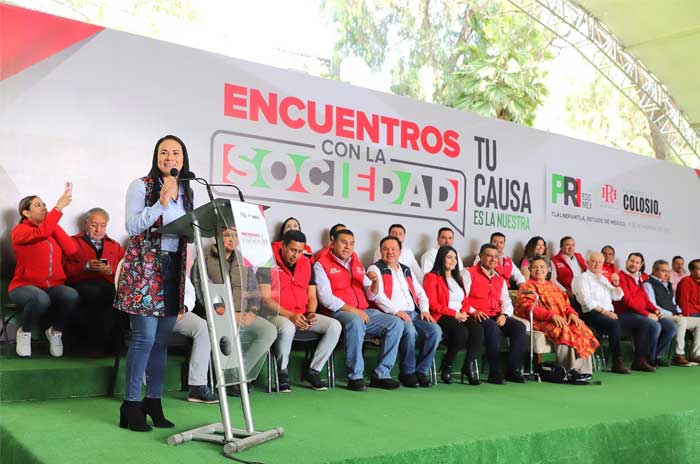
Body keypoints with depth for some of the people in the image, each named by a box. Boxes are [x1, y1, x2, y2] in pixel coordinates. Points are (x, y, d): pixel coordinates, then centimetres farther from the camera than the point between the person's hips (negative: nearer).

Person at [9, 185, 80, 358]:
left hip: (53, 287, 4)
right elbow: (41, 232, -24)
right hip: (25, 286, -4)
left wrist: (54, 225, -2)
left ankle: (55, 331, 0)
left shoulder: (52, 230, 15)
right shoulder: (19, 230, -1)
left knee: (73, 297, -30)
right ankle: (24, 332, -5)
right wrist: (59, 206, -24)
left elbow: (71, 249, -3)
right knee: (41, 299, -39)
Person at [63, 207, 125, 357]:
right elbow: (66, 268, 8)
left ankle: (111, 343, -27)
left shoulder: (115, 246, 31)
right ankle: (94, 343, -28)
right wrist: (86, 266, -8)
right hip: (83, 285, -2)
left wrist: (111, 270, -4)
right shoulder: (74, 242, 23)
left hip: (109, 286, 2)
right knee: (94, 292, -39)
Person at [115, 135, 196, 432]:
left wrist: (187, 274, 16)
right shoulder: (141, 186, 0)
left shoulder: (186, 192, 15)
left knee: (162, 339, 6)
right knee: (145, 337, -11)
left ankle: (153, 402, 15)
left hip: (174, 269, 5)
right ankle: (131, 404, 0)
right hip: (144, 268, -5)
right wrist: (161, 202, -19)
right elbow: (133, 226, -9)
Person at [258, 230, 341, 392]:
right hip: (278, 314, -6)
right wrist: (290, 316, -19)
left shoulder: (306, 264, 12)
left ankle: (312, 370, -5)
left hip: (302, 315, 6)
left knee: (335, 326, -15)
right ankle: (282, 374, -16)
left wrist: (310, 313, -6)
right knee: (287, 329, -40)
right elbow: (265, 298, -10)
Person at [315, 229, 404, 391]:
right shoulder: (322, 264, 2)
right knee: (356, 322, -39)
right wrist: (352, 310, -18)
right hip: (339, 312, -6)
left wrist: (375, 282, -2)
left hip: (363, 311, 7)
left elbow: (370, 296, 20)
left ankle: (381, 374, -11)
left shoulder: (357, 263, 21)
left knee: (396, 323, -13)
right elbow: (325, 298, -10)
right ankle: (355, 377, -28)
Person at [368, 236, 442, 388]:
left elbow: (420, 292, 25)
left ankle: (421, 371, -8)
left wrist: (424, 309, 6)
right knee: (409, 331, -35)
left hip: (413, 314, 6)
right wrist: (396, 311, -18)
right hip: (391, 315, -6)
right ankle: (407, 372, -16)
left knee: (435, 330, -19)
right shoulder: (376, 269, 7)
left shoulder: (406, 270, 27)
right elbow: (377, 295, -8)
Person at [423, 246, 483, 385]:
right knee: (461, 331, -35)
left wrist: (464, 313, 0)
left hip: (461, 317, 6)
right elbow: (432, 304, -7)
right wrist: (454, 314, -13)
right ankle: (446, 367, -16)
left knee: (478, 329, -26)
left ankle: (470, 366, -22)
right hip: (441, 317, -6)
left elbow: (465, 301, 24)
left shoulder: (458, 278, 26)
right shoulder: (432, 277, 3)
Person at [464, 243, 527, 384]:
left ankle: (513, 370, -14)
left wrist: (504, 314, -3)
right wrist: (473, 311, -22)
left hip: (497, 317, 6)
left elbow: (506, 301, 18)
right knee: (493, 328, -35)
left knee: (519, 326, -18)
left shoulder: (500, 279, 23)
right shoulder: (468, 273, 3)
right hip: (478, 317, -6)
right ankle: (495, 373, -27)